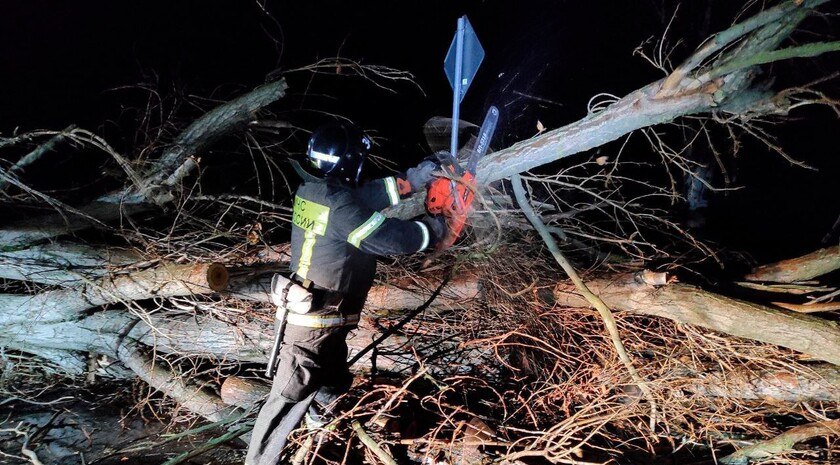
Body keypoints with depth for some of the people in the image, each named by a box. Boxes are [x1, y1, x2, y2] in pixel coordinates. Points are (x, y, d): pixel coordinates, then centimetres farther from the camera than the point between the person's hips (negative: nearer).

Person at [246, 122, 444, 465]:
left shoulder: (311, 190, 2)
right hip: (316, 323, -10)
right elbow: (391, 238, -25)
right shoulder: (340, 205, -26)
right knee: (290, 395, 2)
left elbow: (365, 196, 10)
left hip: (321, 319, 10)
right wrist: (430, 230, -6)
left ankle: (316, 412, 55)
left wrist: (411, 180, 9)